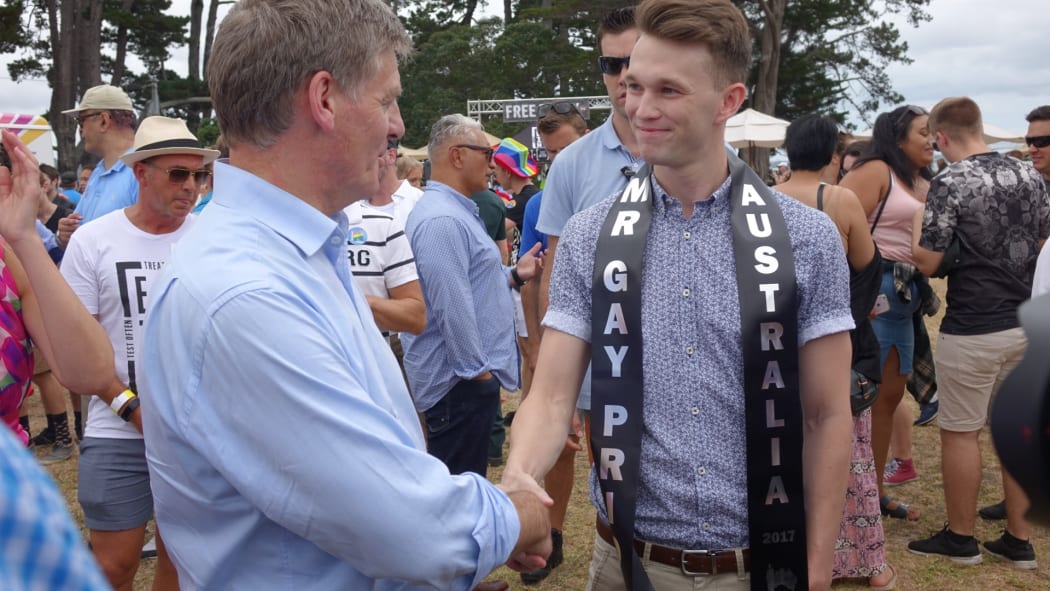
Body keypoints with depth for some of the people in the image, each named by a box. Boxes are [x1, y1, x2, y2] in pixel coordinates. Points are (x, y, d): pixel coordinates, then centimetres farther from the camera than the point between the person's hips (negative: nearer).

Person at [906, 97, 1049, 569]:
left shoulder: (950, 183, -15)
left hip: (972, 329, -7)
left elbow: (929, 262, -14)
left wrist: (916, 225, 2)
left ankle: (960, 538, 18)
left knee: (960, 432, 6)